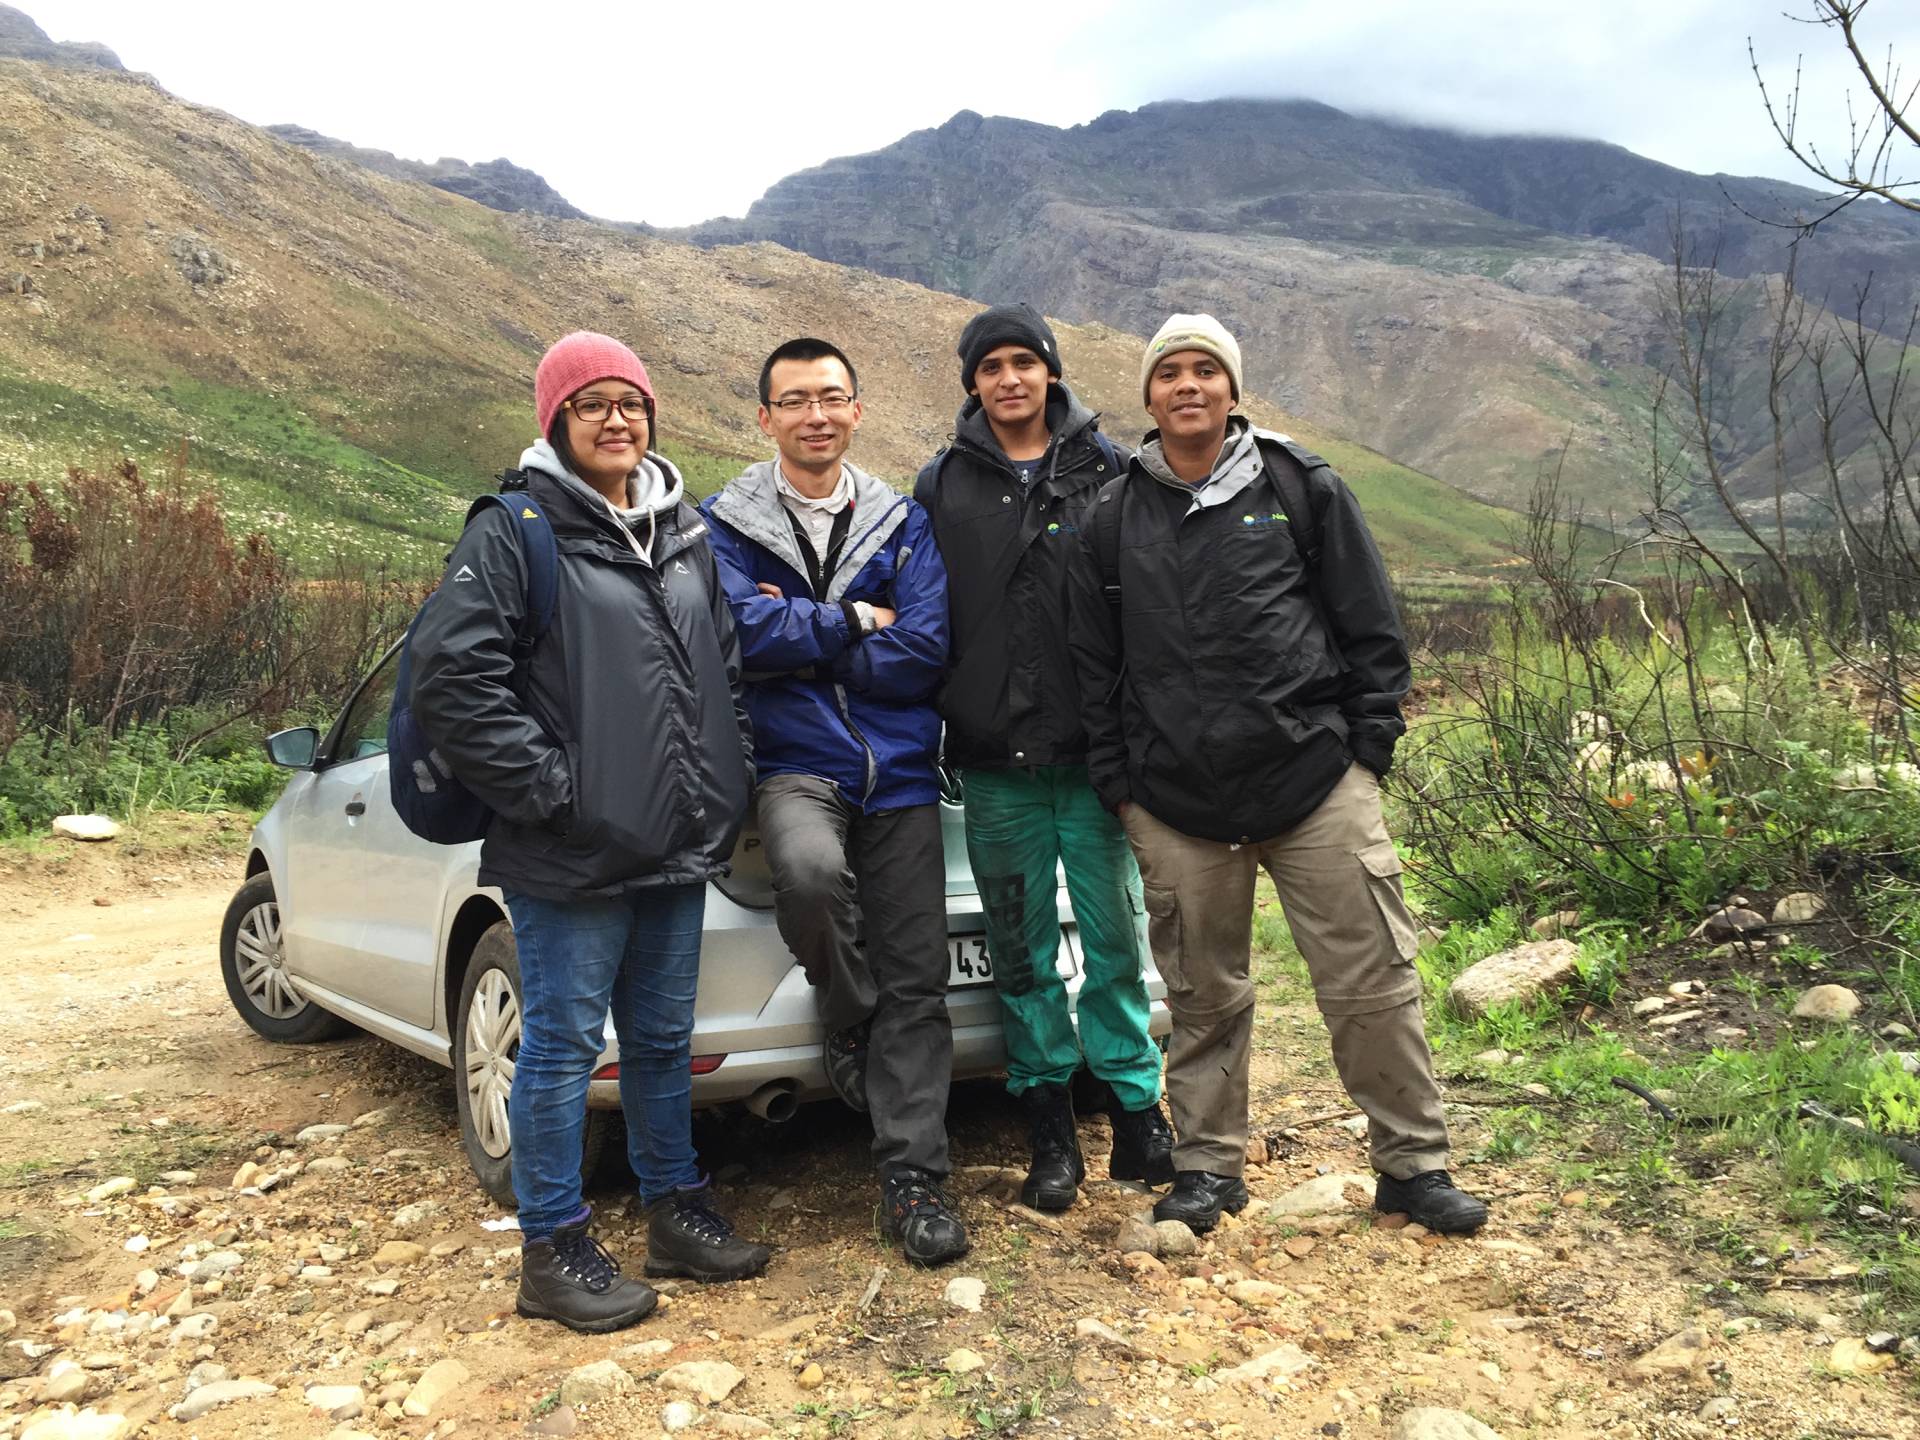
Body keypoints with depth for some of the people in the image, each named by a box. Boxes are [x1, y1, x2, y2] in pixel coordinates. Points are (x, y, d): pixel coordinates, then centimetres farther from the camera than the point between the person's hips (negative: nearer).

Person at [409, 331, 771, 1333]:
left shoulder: (685, 533, 13)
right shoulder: (514, 533, -8)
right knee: (563, 1047, 4)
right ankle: (553, 1250, 19)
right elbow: (451, 674, -16)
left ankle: (675, 1211, 33)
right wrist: (546, 788, -17)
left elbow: (726, 668, 21)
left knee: (664, 1040, 18)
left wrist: (729, 780, 11)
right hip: (572, 857, -6)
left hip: (679, 847, 7)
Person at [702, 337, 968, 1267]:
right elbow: (745, 632, -14)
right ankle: (850, 1025, -5)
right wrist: (857, 619, -7)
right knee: (809, 869, -35)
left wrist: (799, 638, -8)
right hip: (795, 763, -2)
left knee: (916, 980, 0)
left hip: (900, 772, 3)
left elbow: (925, 652, -5)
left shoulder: (903, 524, 9)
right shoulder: (726, 524, 4)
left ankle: (912, 1176, 13)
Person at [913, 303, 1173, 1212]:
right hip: (995, 762, 1)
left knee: (1114, 940, 4)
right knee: (1023, 951, 7)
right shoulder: (942, 486, 8)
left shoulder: (1106, 471, 6)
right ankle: (1050, 1130, 19)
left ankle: (1136, 1110, 19)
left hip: (1094, 754, -1)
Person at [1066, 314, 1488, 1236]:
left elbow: (1370, 626, 6)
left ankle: (1412, 1162, 18)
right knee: (1204, 995, 10)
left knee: (1372, 980, 1)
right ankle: (1207, 1165, 25)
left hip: (1315, 779, -1)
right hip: (1176, 803, 1)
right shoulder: (1114, 518, 9)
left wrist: (1367, 746, 0)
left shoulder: (1302, 487, 5)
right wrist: (1117, 782, 7)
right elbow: (1094, 663, 12)